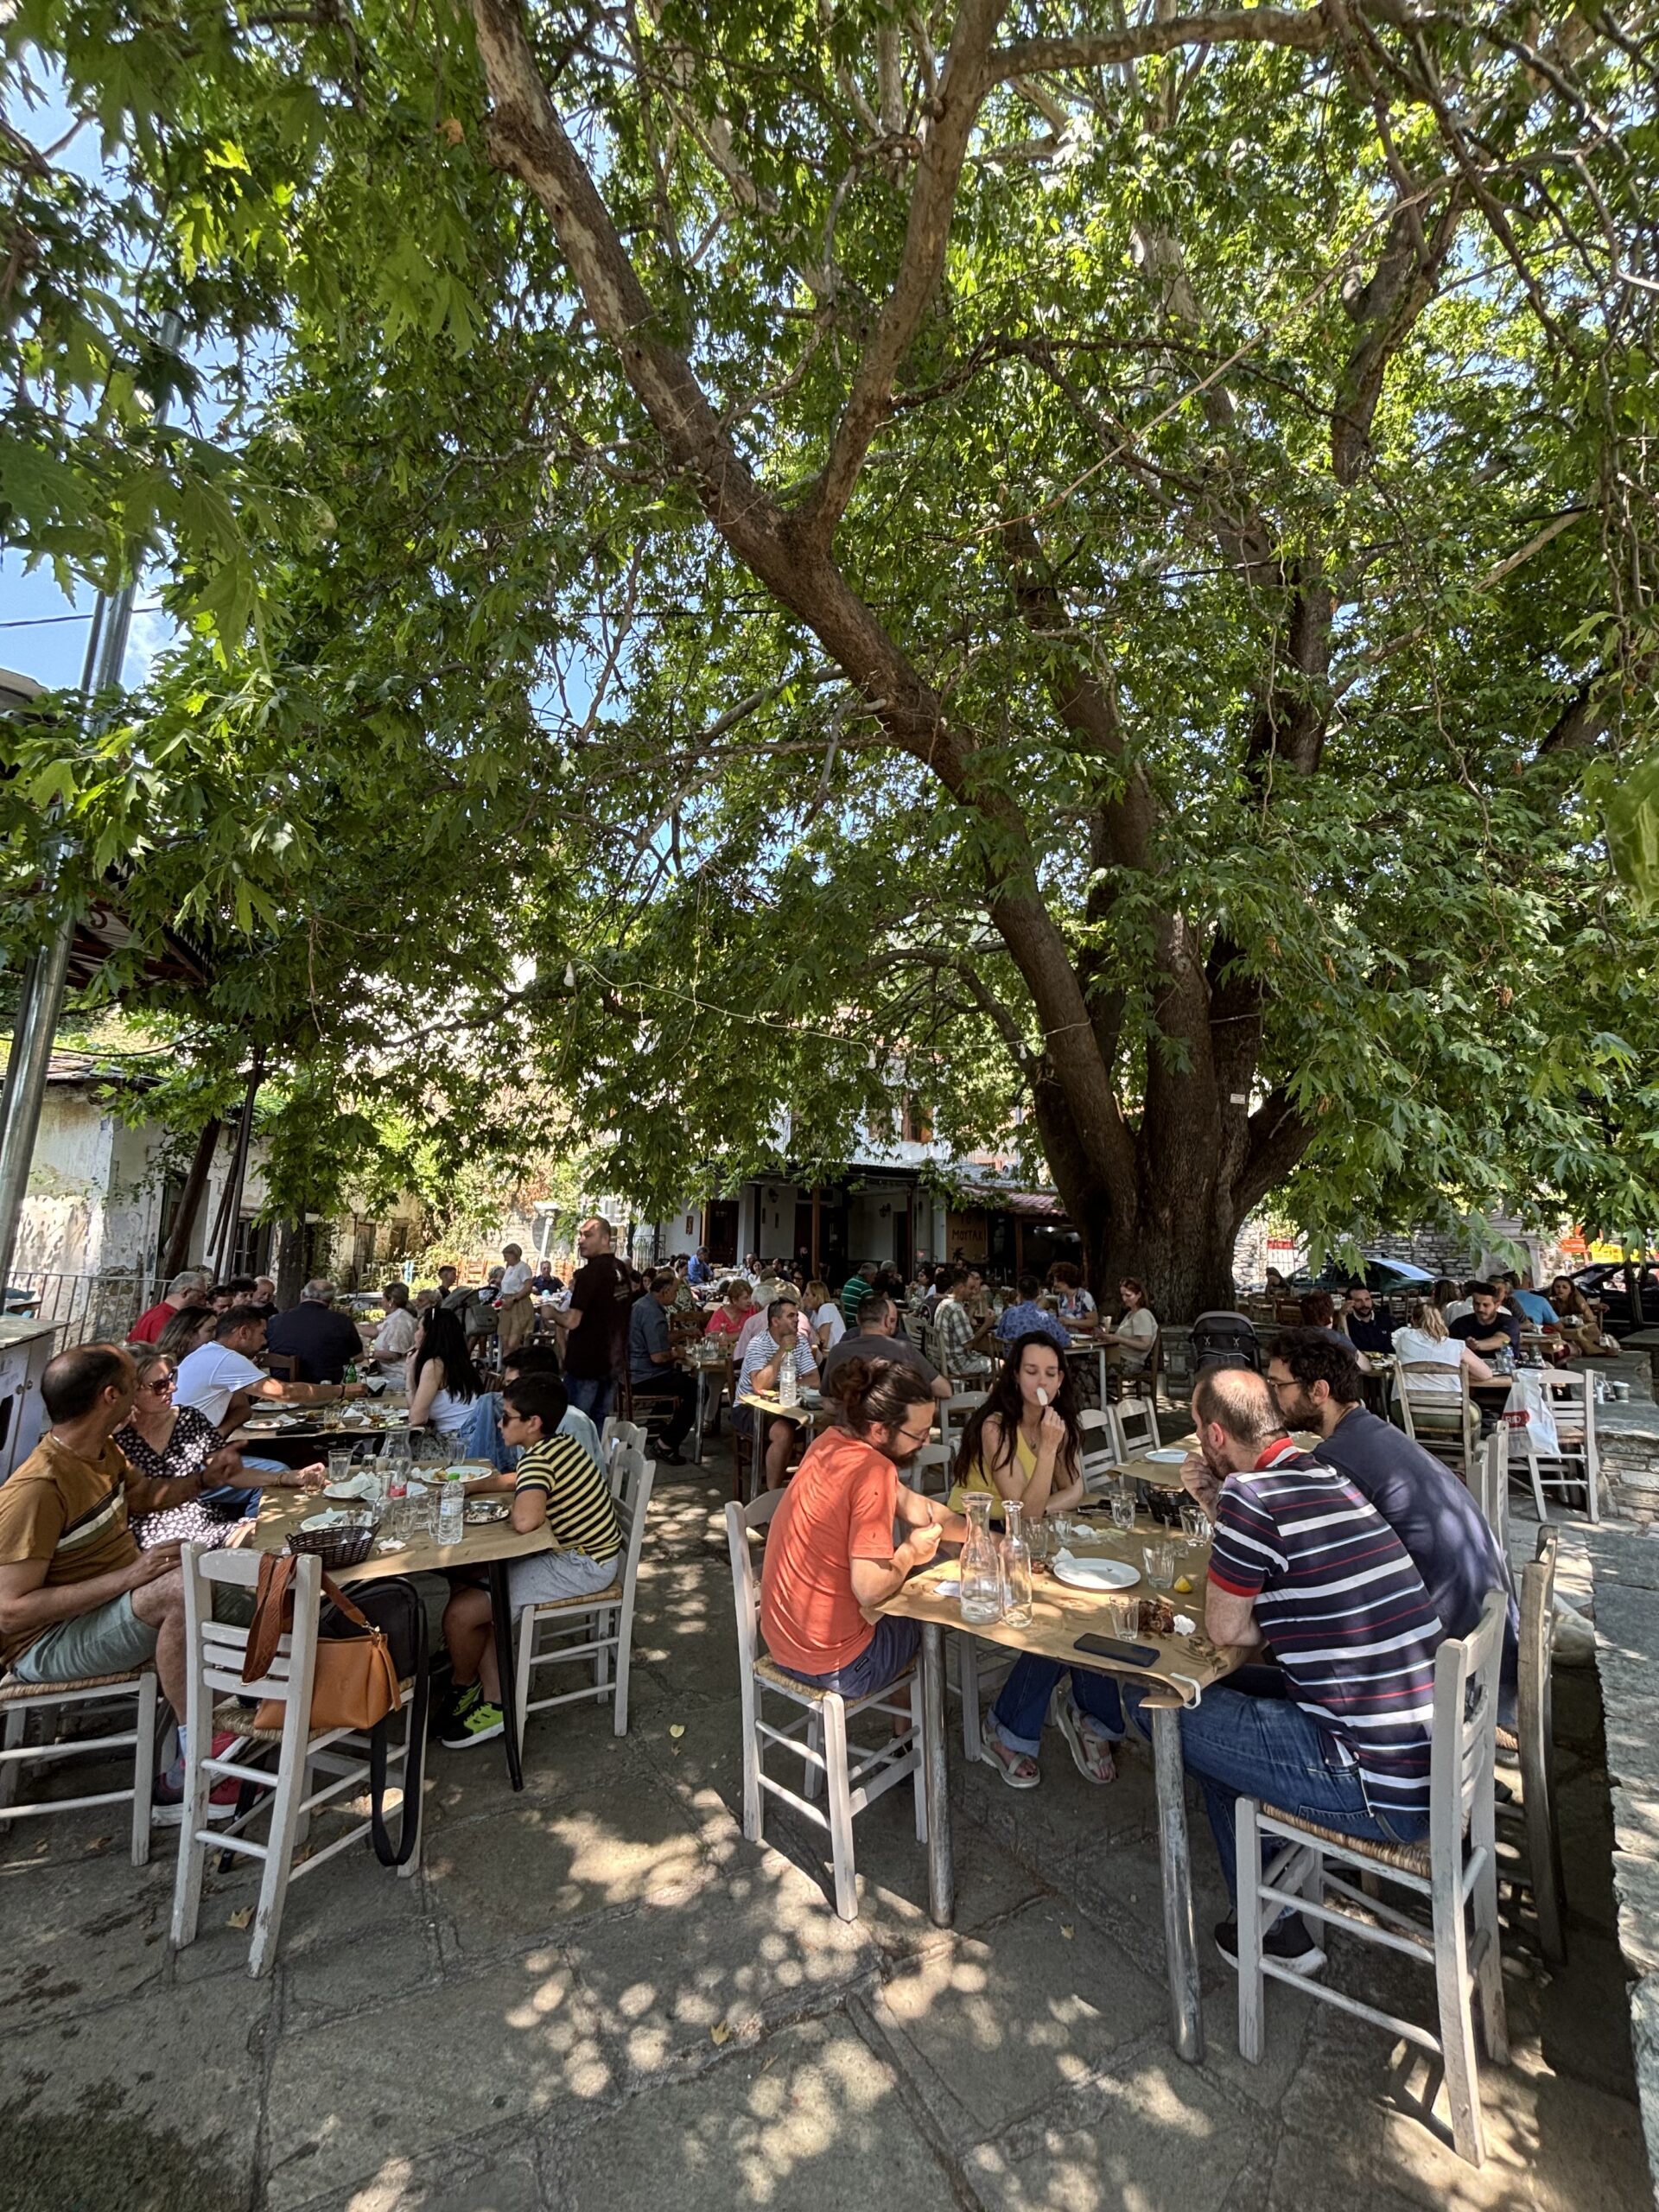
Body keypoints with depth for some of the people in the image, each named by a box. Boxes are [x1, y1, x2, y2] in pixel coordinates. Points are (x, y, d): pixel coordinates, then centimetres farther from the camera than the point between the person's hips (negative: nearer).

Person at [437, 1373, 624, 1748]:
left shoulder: (538, 1460, -23)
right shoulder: (561, 1445, 6)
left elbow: (525, 1521, -40)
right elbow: (518, 1478, 26)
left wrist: (515, 1507, -16)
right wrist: (465, 1488, 17)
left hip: (581, 1567, -10)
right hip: (592, 1552, 10)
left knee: (460, 1612, -9)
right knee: (471, 1583, 13)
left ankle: (464, 1685, 25)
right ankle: (494, 1704, 17)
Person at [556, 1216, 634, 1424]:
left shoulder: (589, 1273, -19)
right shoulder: (621, 1269, 7)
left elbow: (572, 1321, -21)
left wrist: (551, 1313, -4)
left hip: (586, 1362, -8)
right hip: (613, 1360, 8)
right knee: (600, 1421, 15)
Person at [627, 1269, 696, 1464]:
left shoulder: (644, 1304, 9)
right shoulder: (652, 1313, -24)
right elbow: (658, 1356, -28)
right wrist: (676, 1353, -9)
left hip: (637, 1372, 11)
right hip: (647, 1378, -11)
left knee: (684, 1378, 26)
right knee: (697, 1389, -14)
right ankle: (667, 1446, -6)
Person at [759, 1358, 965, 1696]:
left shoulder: (831, 1442, -1)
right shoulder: (873, 1471, -27)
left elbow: (912, 1504, 7)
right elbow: (870, 1589, -29)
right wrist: (910, 1552, -11)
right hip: (834, 1664, -7)